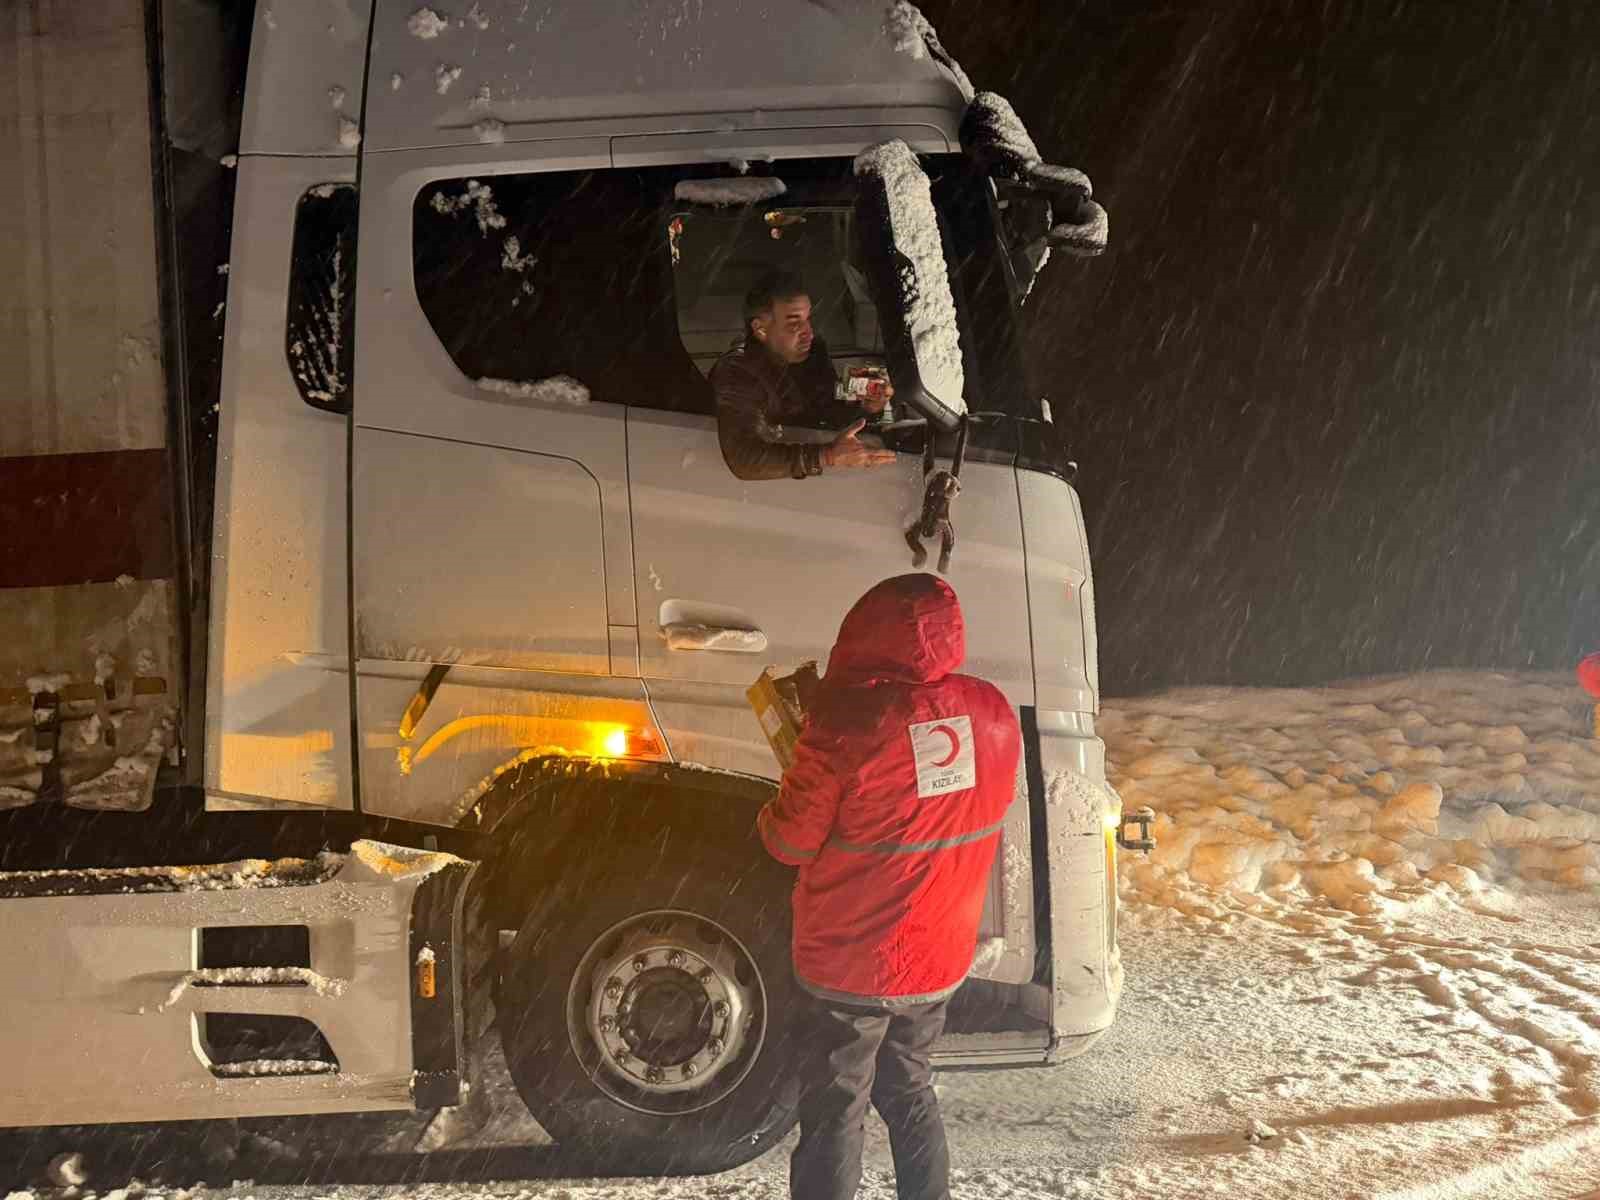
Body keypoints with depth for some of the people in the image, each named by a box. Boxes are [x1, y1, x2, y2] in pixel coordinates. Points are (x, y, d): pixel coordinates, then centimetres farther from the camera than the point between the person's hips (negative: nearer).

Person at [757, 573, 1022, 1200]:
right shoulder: (994, 714, -8)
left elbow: (790, 843, -17)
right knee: (910, 1092, 24)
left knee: (834, 1114, 9)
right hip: (940, 961, 5)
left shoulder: (846, 725, -25)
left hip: (850, 969, -5)